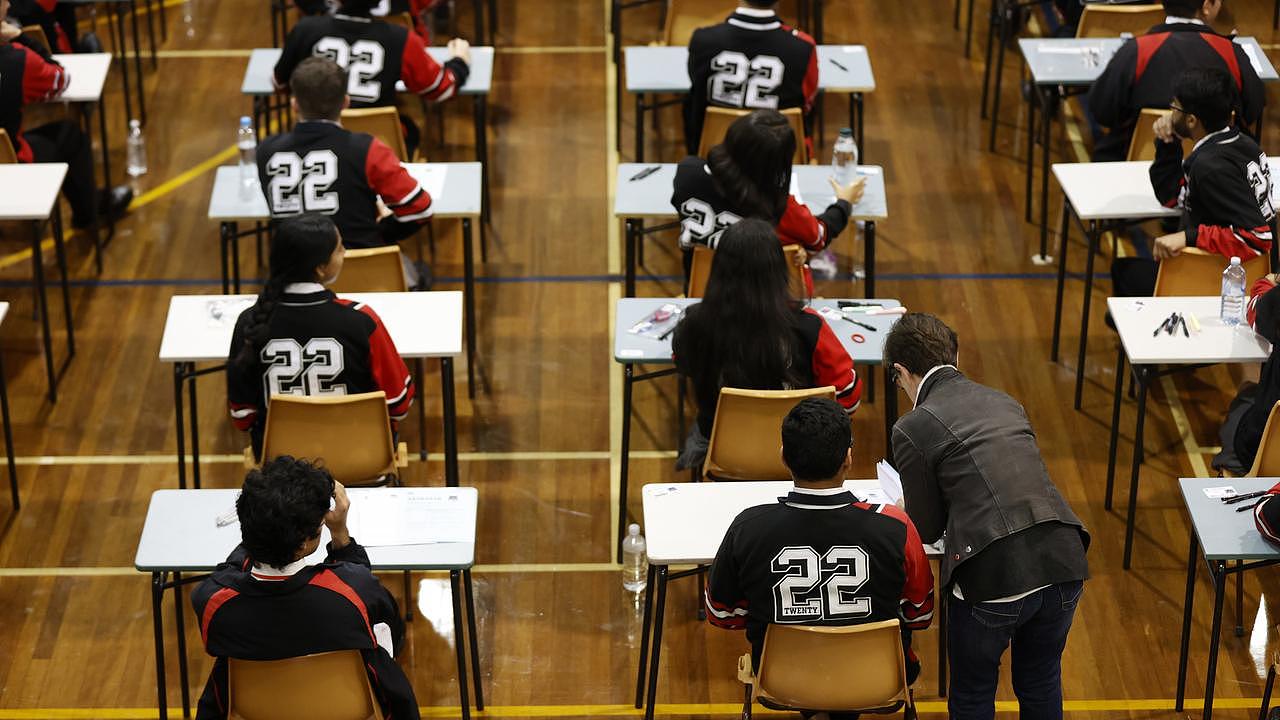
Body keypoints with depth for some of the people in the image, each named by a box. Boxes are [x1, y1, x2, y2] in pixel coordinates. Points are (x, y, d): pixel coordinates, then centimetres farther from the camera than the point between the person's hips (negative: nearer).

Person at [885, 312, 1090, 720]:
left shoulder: (913, 429, -2)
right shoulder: (1004, 403, 15)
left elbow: (927, 529, 6)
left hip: (993, 579, -5)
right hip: (1063, 562, 6)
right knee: (1041, 686, 27)